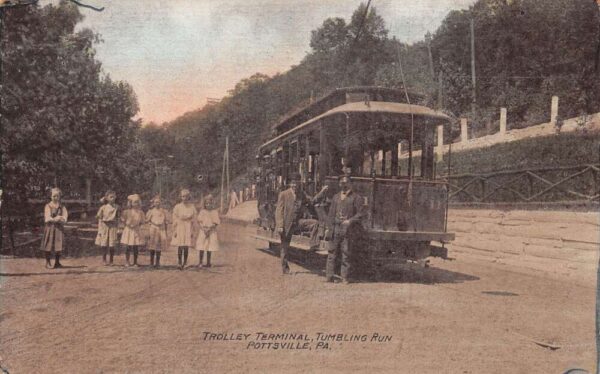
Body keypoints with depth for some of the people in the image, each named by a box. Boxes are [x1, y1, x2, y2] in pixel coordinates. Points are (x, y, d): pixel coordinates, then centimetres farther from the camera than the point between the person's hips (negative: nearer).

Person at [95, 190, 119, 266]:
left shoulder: (116, 207, 2)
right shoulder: (103, 207, -1)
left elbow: (117, 218, 7)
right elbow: (100, 218, 3)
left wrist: (117, 228, 1)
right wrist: (100, 229, -1)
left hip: (113, 227, 1)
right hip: (104, 226, -1)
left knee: (112, 245, 2)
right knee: (104, 245, 1)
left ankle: (111, 261, 14)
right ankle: (104, 259, 18)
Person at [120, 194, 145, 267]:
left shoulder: (140, 212, 1)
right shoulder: (127, 212, -5)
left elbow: (142, 222, 8)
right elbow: (122, 220, 2)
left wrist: (138, 225, -10)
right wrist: (128, 225, -11)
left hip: (137, 231, 2)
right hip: (129, 230, -2)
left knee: (136, 247, 5)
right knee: (129, 247, 2)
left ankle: (135, 262, 15)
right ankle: (127, 261, 15)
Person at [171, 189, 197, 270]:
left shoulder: (192, 207, 2)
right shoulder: (177, 207, -1)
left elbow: (193, 219, 6)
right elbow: (174, 220, 1)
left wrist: (192, 231, 3)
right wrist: (174, 231, -2)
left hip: (188, 228, 1)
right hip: (180, 227, -1)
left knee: (186, 248, 0)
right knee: (180, 247, -3)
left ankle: (184, 263, 13)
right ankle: (179, 263, 7)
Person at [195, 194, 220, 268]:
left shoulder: (215, 212, 0)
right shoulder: (202, 211, 3)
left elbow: (215, 223, -2)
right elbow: (199, 221, 0)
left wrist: (209, 229, -14)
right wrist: (204, 229, -14)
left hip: (211, 232, 0)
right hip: (203, 231, 0)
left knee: (209, 248, 2)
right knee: (201, 248, -5)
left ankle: (208, 263, 12)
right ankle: (200, 262, 2)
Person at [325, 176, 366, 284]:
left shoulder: (356, 198, 1)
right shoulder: (336, 197, 17)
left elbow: (361, 213, -3)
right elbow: (331, 212, 20)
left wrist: (350, 221, -14)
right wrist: (332, 223, 7)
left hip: (348, 229, -4)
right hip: (336, 227, 5)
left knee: (346, 253, -3)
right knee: (332, 252, 3)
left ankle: (345, 277, 4)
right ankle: (330, 275, 7)